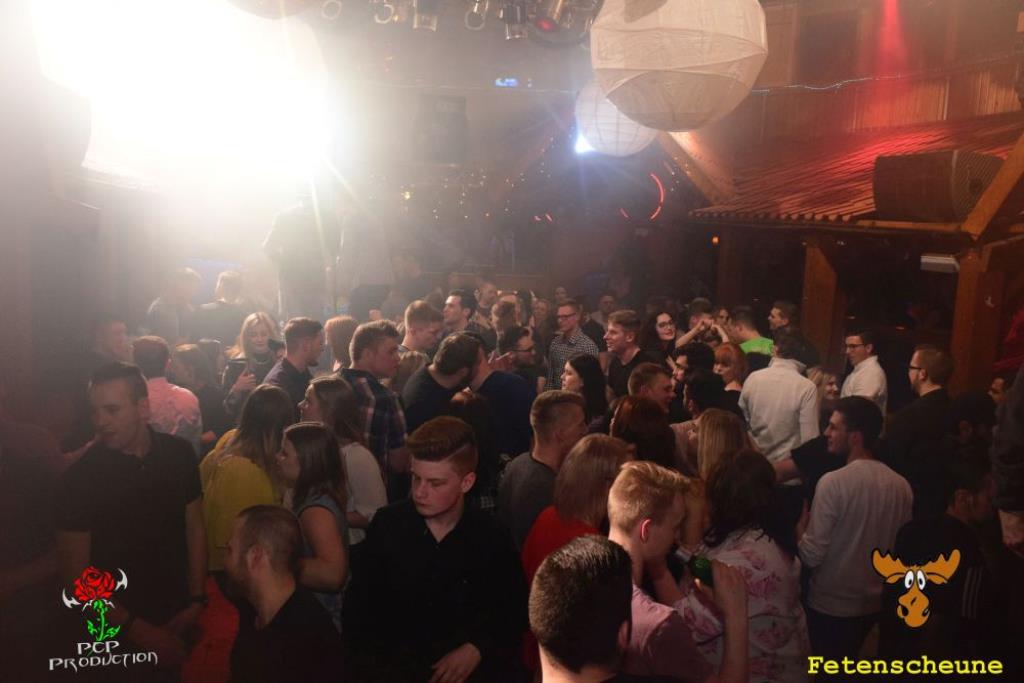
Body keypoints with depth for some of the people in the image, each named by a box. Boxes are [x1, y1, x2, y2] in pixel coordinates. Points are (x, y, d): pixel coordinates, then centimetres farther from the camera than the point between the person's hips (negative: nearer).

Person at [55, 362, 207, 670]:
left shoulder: (179, 454, -9)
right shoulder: (78, 478, -16)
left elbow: (194, 529, 0)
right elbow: (75, 573, -12)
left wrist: (196, 603, -7)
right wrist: (137, 629, -17)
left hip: (181, 617, 3)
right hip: (119, 633, -3)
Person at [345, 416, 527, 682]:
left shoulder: (492, 537, -5)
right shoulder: (387, 524, -3)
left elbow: (515, 611, 5)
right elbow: (360, 600, 4)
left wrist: (477, 649, -7)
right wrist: (371, 659, -5)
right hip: (393, 661, 1)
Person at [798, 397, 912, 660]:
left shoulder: (833, 482, -24)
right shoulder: (902, 486, -5)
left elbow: (812, 555, -22)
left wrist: (800, 530, -3)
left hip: (831, 606, -5)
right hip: (876, 603, 6)